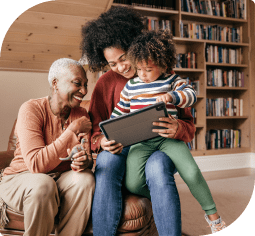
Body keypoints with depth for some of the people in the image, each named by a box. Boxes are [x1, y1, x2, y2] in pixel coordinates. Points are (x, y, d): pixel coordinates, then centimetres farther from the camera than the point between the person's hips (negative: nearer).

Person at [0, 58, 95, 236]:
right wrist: (72, 130, -27)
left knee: (86, 178, -26)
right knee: (43, 184, -36)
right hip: (21, 178, -4)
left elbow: (87, 156, -4)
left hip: (61, 179, 4)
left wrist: (85, 161, -29)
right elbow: (36, 164, -27)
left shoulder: (81, 114, 1)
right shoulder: (31, 109, -17)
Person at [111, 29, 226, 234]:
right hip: (140, 141, 2)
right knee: (133, 184, -19)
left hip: (168, 137, -1)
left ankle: (212, 214, 10)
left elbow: (191, 95, -7)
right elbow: (118, 113, 18)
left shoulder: (171, 81, 7)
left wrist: (172, 96, -26)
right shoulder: (131, 86, 12)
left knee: (192, 173, -18)